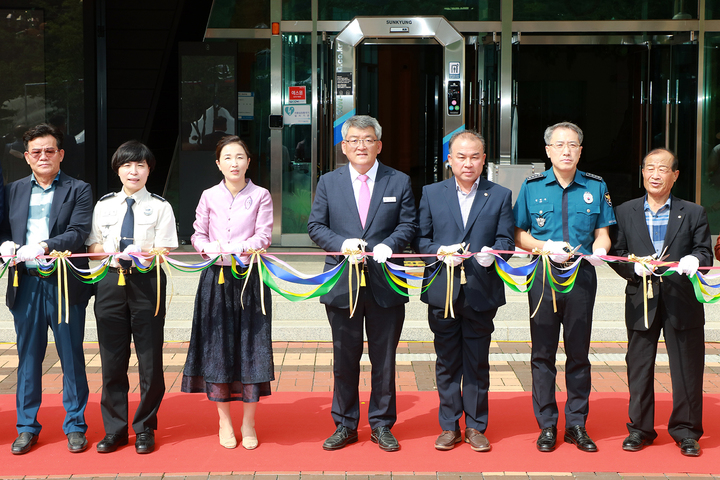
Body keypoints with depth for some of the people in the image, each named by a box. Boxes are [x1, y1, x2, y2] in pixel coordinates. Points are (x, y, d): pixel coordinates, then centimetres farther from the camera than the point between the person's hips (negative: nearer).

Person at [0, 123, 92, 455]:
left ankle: (75, 426, 15)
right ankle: (27, 427, 19)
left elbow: (79, 233, -9)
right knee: (28, 358, 9)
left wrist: (44, 246, -24)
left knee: (72, 357, 4)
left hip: (65, 284, -3)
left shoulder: (78, 191, 3)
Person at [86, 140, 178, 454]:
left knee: (150, 360, 0)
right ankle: (114, 429, 16)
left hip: (146, 283, -2)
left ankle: (145, 429, 14)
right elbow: (93, 248, 10)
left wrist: (148, 253, -22)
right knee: (112, 360, 5)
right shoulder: (104, 205, 14)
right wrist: (111, 252, -11)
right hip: (111, 283, 2)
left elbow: (165, 249, -1)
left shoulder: (160, 206, 6)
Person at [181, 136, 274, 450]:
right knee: (217, 345, 3)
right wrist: (212, 249, -15)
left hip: (250, 278, -1)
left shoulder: (260, 196, 3)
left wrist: (239, 248, -21)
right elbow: (198, 235, 7)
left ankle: (249, 423, 12)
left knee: (250, 345, -1)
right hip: (216, 277, 1)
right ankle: (224, 421, 17)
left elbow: (263, 236, -5)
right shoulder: (209, 197, 8)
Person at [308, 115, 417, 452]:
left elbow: (408, 225, 2)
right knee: (344, 360, 9)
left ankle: (381, 424, 21)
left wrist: (389, 245, -17)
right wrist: (342, 244, -14)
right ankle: (345, 425, 21)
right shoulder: (328, 183, 7)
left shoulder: (399, 182, 5)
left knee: (384, 359, 7)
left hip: (386, 283, 0)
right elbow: (316, 226, 4)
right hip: (342, 284, 1)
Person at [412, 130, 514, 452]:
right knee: (447, 362, 8)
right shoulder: (431, 194, 8)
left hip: (481, 292, 0)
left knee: (477, 362, 5)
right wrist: (440, 252, -12)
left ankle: (475, 427, 17)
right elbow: (420, 239, 6)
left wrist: (492, 253, -19)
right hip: (442, 293, 1)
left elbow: (506, 240, 2)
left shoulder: (500, 196, 7)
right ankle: (449, 426, 18)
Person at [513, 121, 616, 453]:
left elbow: (602, 234, 9)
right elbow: (519, 235, 5)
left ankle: (576, 424, 16)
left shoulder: (596, 187, 7)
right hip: (542, 277, -1)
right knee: (543, 353, 4)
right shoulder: (532, 186, 4)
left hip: (582, 277, 1)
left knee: (579, 353, 6)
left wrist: (599, 250, -14)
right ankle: (547, 425, 13)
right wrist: (546, 248, -13)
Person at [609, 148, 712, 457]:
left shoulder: (693, 213, 7)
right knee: (639, 366, 7)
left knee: (687, 367, 3)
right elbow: (616, 253, 7)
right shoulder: (625, 212, 10)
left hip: (682, 301, -1)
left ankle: (686, 431, 16)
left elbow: (705, 252, 2)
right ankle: (639, 428, 19)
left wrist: (694, 260, -20)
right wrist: (634, 267, -12)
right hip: (641, 301, 1)